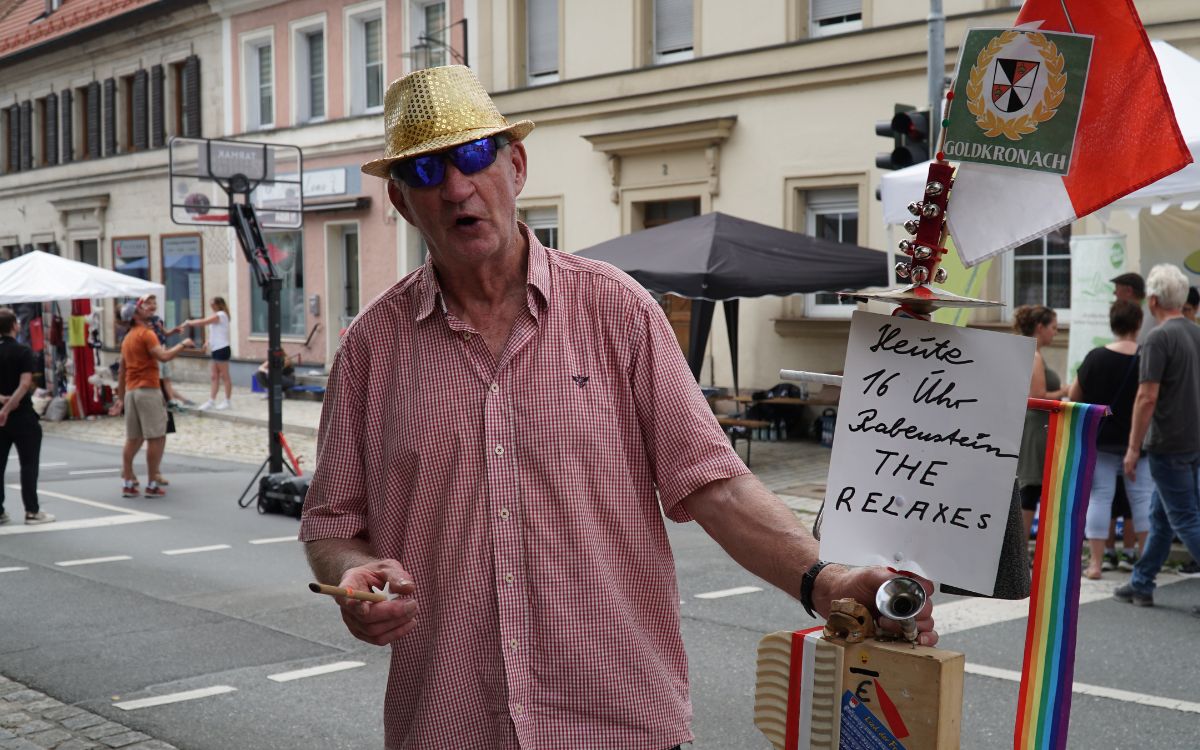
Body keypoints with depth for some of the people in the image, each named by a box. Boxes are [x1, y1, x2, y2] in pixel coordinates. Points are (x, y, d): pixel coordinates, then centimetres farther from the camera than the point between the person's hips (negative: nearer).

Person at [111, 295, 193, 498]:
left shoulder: (128, 337, 18)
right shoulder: (146, 333, -9)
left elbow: (122, 370, 19)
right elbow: (163, 356, -23)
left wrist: (120, 397, 22)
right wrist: (183, 344, -9)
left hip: (131, 391, 9)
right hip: (148, 390, -9)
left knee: (133, 439, 12)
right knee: (157, 438, -4)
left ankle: (127, 483, 12)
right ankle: (152, 485, -5)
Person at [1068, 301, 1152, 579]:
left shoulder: (1096, 357, -8)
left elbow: (1074, 397, -1)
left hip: (1101, 439, -1)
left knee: (1099, 496, 2)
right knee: (1143, 497, 9)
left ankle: (1096, 562, 1)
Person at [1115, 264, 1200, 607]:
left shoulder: (1159, 339, -16)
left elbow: (1147, 397, -20)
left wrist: (1133, 448, -14)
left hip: (1169, 444, -8)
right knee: (1161, 516, 16)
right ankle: (1140, 585, 25)